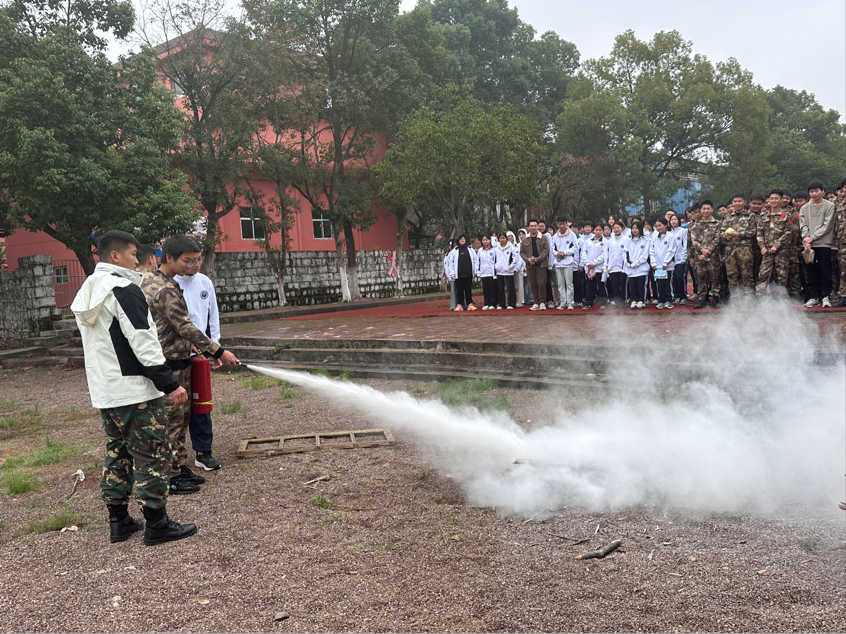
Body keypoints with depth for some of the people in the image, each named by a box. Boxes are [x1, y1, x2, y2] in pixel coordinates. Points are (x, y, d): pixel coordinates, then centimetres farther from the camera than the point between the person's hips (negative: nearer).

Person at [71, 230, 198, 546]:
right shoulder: (124, 289, -16)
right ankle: (156, 525, 4)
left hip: (105, 394, 10)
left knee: (117, 453, 17)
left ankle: (118, 521, 25)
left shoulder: (87, 294, 14)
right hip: (135, 391, -10)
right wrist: (170, 384, -19)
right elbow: (143, 343, -21)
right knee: (152, 455, -2)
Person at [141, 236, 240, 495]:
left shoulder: (150, 280, 13)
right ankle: (171, 477, 7)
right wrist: (218, 352, -17)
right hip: (170, 365, -10)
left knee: (182, 416, 16)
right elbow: (185, 327, -22)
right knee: (172, 420, -2)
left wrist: (186, 345, 25)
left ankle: (180, 467, 27)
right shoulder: (165, 289, -21)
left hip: (178, 360, 10)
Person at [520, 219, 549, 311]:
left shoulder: (543, 238, 3)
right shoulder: (525, 240, 11)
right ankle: (536, 303, 12)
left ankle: (542, 302, 0)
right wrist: (527, 259, -9)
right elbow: (522, 252, 11)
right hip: (530, 265, 3)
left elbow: (546, 250, -4)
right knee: (533, 285, 5)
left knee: (541, 284, -7)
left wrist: (537, 259, -14)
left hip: (541, 264, -3)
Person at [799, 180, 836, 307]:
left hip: (824, 243, -3)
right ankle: (814, 297, 10)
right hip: (809, 244, 3)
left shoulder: (830, 206, 3)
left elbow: (827, 225, -5)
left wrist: (813, 237, -12)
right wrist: (806, 238, -12)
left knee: (825, 271, -2)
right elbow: (803, 225, 5)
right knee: (811, 271, 4)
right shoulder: (804, 208, 13)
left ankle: (825, 296, 4)